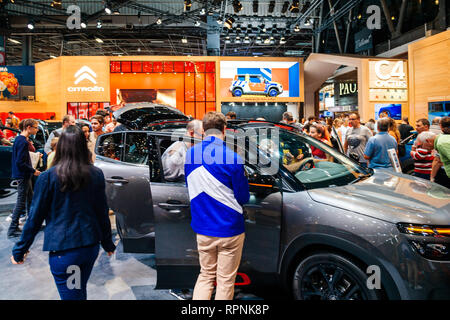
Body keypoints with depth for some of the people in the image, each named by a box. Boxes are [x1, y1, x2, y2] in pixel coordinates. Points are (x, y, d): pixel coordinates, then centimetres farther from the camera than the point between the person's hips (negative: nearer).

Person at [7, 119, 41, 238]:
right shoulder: (23, 142, -20)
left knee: (30, 197, 18)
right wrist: (33, 171, -16)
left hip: (24, 174, 10)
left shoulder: (19, 139, 10)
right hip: (23, 175, -10)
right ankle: (12, 230, 6)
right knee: (21, 201, -2)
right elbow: (20, 162, -23)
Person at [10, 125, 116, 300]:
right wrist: (108, 244, 16)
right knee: (80, 291, 24)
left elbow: (35, 217, -6)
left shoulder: (48, 177, -11)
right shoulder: (96, 175, -3)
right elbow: (103, 213, 4)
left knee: (71, 295, 10)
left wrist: (20, 250, 8)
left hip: (62, 250, -3)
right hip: (91, 246, 4)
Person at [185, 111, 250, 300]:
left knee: (206, 275, 21)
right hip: (230, 229, -4)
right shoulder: (233, 158, -17)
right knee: (225, 281, 11)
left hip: (202, 229, 5)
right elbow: (243, 197, -8)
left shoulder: (190, 154, -1)